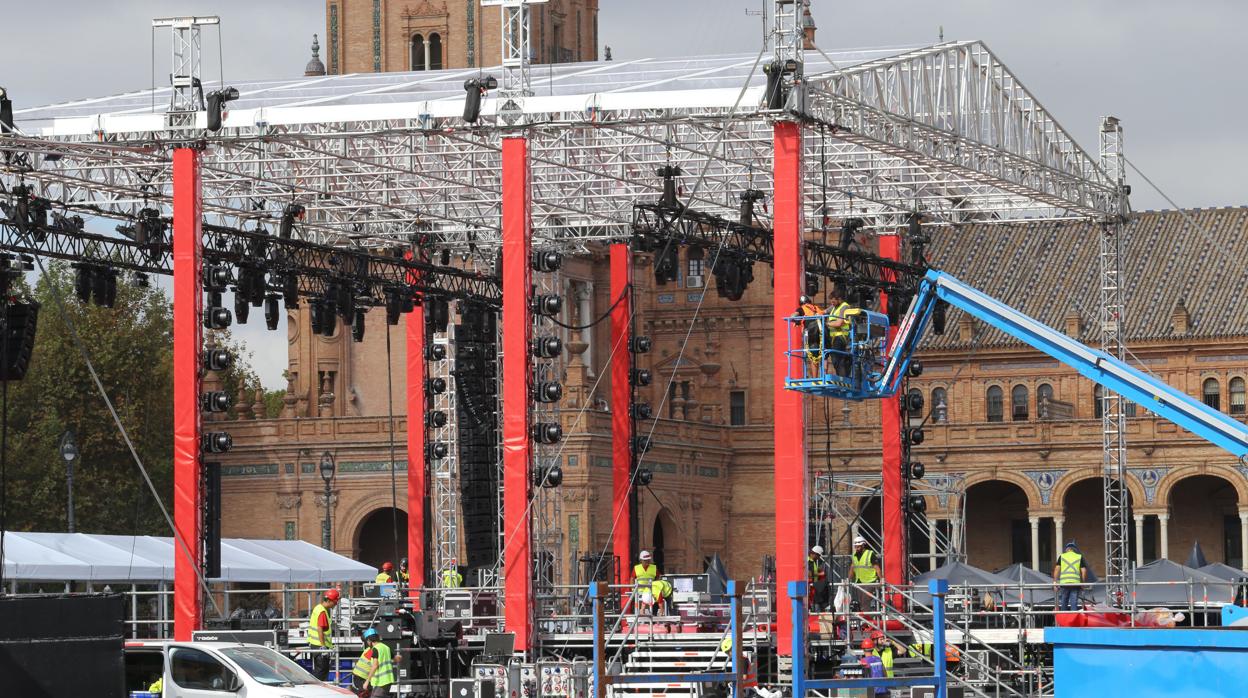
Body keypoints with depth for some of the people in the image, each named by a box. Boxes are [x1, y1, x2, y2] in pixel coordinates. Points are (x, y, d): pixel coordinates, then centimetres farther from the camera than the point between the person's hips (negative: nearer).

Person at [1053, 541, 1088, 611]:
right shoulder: (1079, 557, 8)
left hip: (1064, 583, 0)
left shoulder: (1062, 556, 9)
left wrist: (1055, 581, 4)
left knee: (1064, 603, 9)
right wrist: (1083, 583, 11)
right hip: (1075, 584, 0)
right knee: (1074, 602, 1)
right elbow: (1084, 571, 2)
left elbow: (1057, 569, 1)